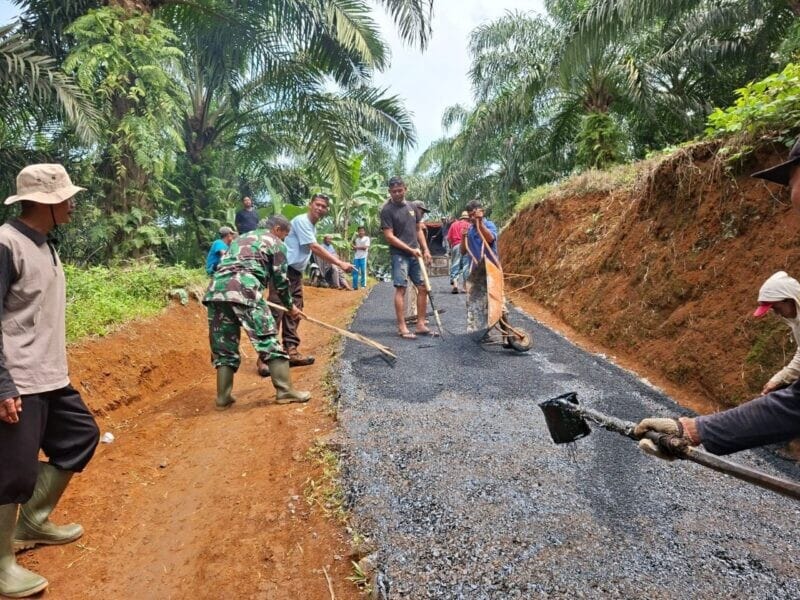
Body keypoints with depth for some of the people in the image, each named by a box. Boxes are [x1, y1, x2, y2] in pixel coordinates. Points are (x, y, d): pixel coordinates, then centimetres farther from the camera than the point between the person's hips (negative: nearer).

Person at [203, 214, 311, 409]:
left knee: (224, 347, 13)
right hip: (244, 289, -6)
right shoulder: (276, 243, 17)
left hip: (216, 289, 7)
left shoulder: (241, 238, 37)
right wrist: (290, 306, 28)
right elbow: (280, 279, 15)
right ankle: (285, 391, 0)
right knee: (268, 340, -1)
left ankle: (223, 398, 14)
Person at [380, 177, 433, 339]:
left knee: (423, 287, 5)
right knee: (400, 289, -9)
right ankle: (402, 328, -5)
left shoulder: (412, 207, 12)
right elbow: (389, 237, -12)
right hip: (399, 255, -6)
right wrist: (411, 249, -14)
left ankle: (421, 324, 13)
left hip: (415, 254, 7)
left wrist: (425, 249, 7)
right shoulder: (387, 210, -7)